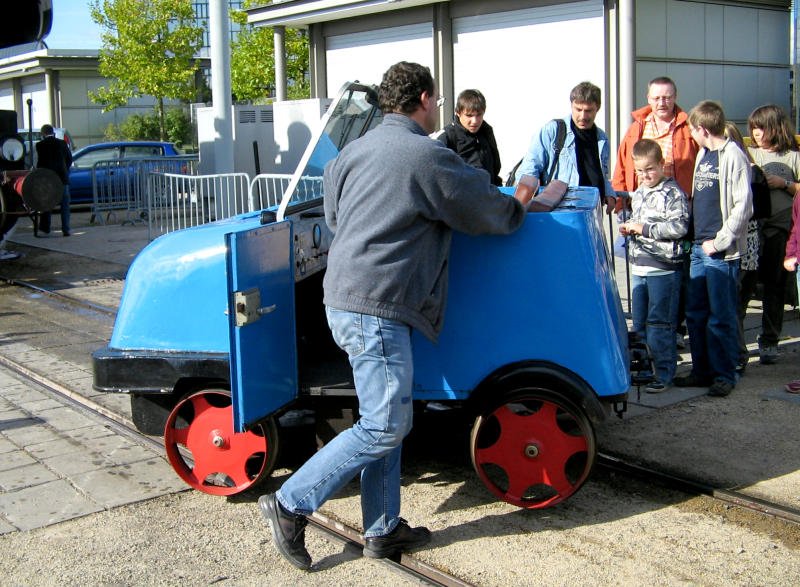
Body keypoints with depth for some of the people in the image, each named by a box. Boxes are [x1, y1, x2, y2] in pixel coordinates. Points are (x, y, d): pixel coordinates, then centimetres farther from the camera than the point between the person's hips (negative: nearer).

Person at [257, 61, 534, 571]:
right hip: (376, 307, -9)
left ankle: (383, 529, 21)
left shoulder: (356, 151, 14)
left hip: (345, 298, 10)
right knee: (384, 426, -1)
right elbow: (490, 213, -1)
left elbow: (333, 215, 26)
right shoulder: (428, 157, -10)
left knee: (384, 420, 15)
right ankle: (291, 504, 3)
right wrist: (522, 205, 20)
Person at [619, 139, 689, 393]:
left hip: (663, 267, -8)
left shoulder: (673, 193, -9)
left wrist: (643, 228, -18)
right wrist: (629, 228, 8)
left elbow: (678, 227, -18)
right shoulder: (638, 193, 16)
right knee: (640, 323, 13)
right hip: (639, 267, 8)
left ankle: (664, 374, 3)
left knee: (659, 323, -5)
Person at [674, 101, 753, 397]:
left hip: (721, 252, -8)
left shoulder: (733, 156, -11)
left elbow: (743, 206, -15)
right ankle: (702, 370, 22)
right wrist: (695, 237, 14)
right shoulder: (703, 154, 14)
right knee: (696, 313, 12)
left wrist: (719, 242, -14)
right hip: (699, 248, 8)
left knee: (721, 316, -1)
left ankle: (725, 375, 10)